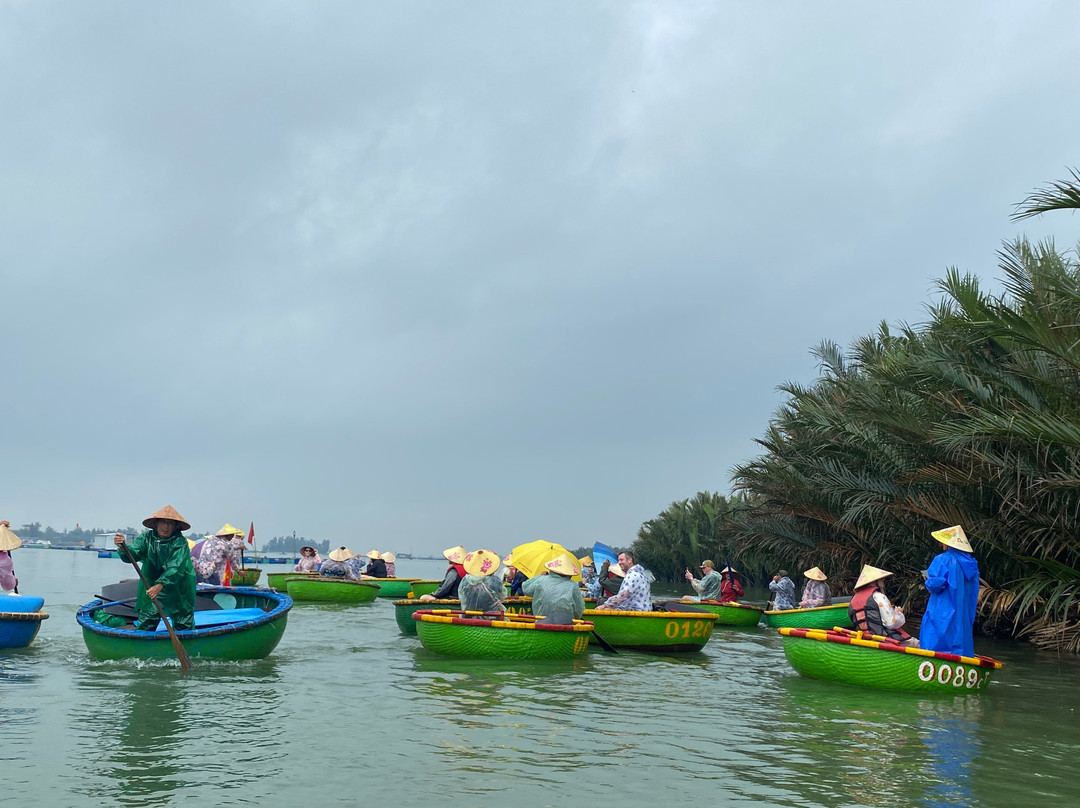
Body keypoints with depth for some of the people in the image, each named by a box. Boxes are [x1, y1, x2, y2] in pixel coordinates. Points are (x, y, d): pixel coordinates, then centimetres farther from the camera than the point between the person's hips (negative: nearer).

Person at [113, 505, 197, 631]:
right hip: (151, 587, 2)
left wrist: (160, 585, -39)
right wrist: (123, 547, -40)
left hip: (178, 590, -2)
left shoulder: (180, 542, -15)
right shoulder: (146, 537, -4)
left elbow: (175, 568, -26)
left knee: (184, 627, 6)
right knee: (144, 625, 1)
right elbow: (132, 555, -17)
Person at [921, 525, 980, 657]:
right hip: (964, 616, 7)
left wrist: (928, 581, 2)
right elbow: (974, 592, 11)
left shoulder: (942, 560, -12)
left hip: (943, 615, -7)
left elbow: (935, 584, -19)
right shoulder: (972, 563, 8)